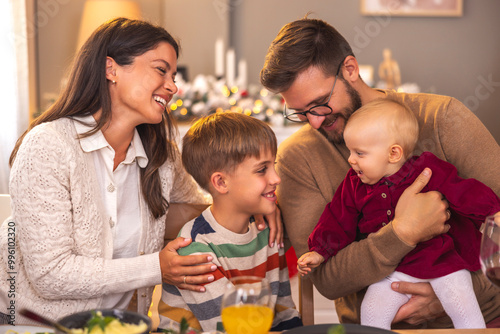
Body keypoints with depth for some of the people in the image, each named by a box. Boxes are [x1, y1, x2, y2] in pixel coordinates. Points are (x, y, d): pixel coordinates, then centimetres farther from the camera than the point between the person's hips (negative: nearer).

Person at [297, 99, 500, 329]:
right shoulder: (355, 185, 0)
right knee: (372, 311, -14)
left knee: (464, 309, -17)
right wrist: (319, 252, -1)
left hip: (443, 261, -3)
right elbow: (338, 221, 7)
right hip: (395, 269, 3)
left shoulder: (429, 173, -12)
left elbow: (466, 194, -13)